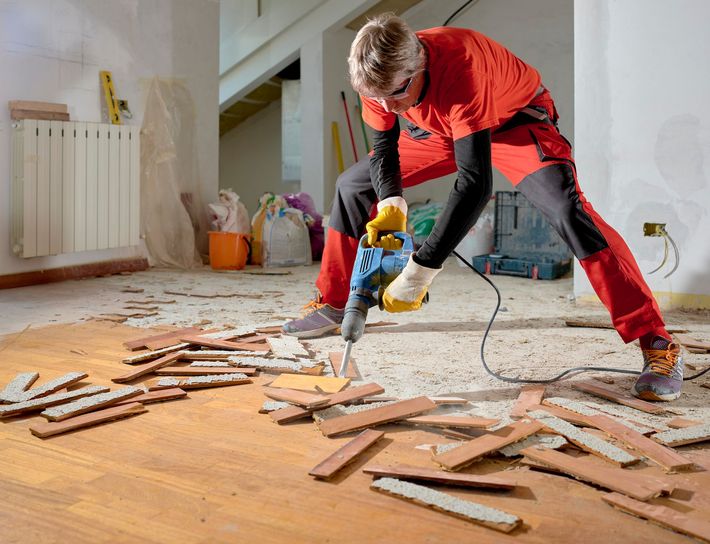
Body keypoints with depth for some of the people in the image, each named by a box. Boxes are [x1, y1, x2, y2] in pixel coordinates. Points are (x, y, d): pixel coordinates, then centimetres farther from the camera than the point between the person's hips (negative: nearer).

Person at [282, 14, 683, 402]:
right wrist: (391, 203, -32)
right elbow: (383, 149, -10)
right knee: (352, 186, 2)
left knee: (567, 207, -32)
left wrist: (419, 272, -51)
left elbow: (476, 184, -48)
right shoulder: (380, 75, -23)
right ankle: (333, 304, 18)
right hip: (443, 129, 7)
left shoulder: (458, 67, -42)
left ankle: (657, 344, -25)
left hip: (516, 120, -6)